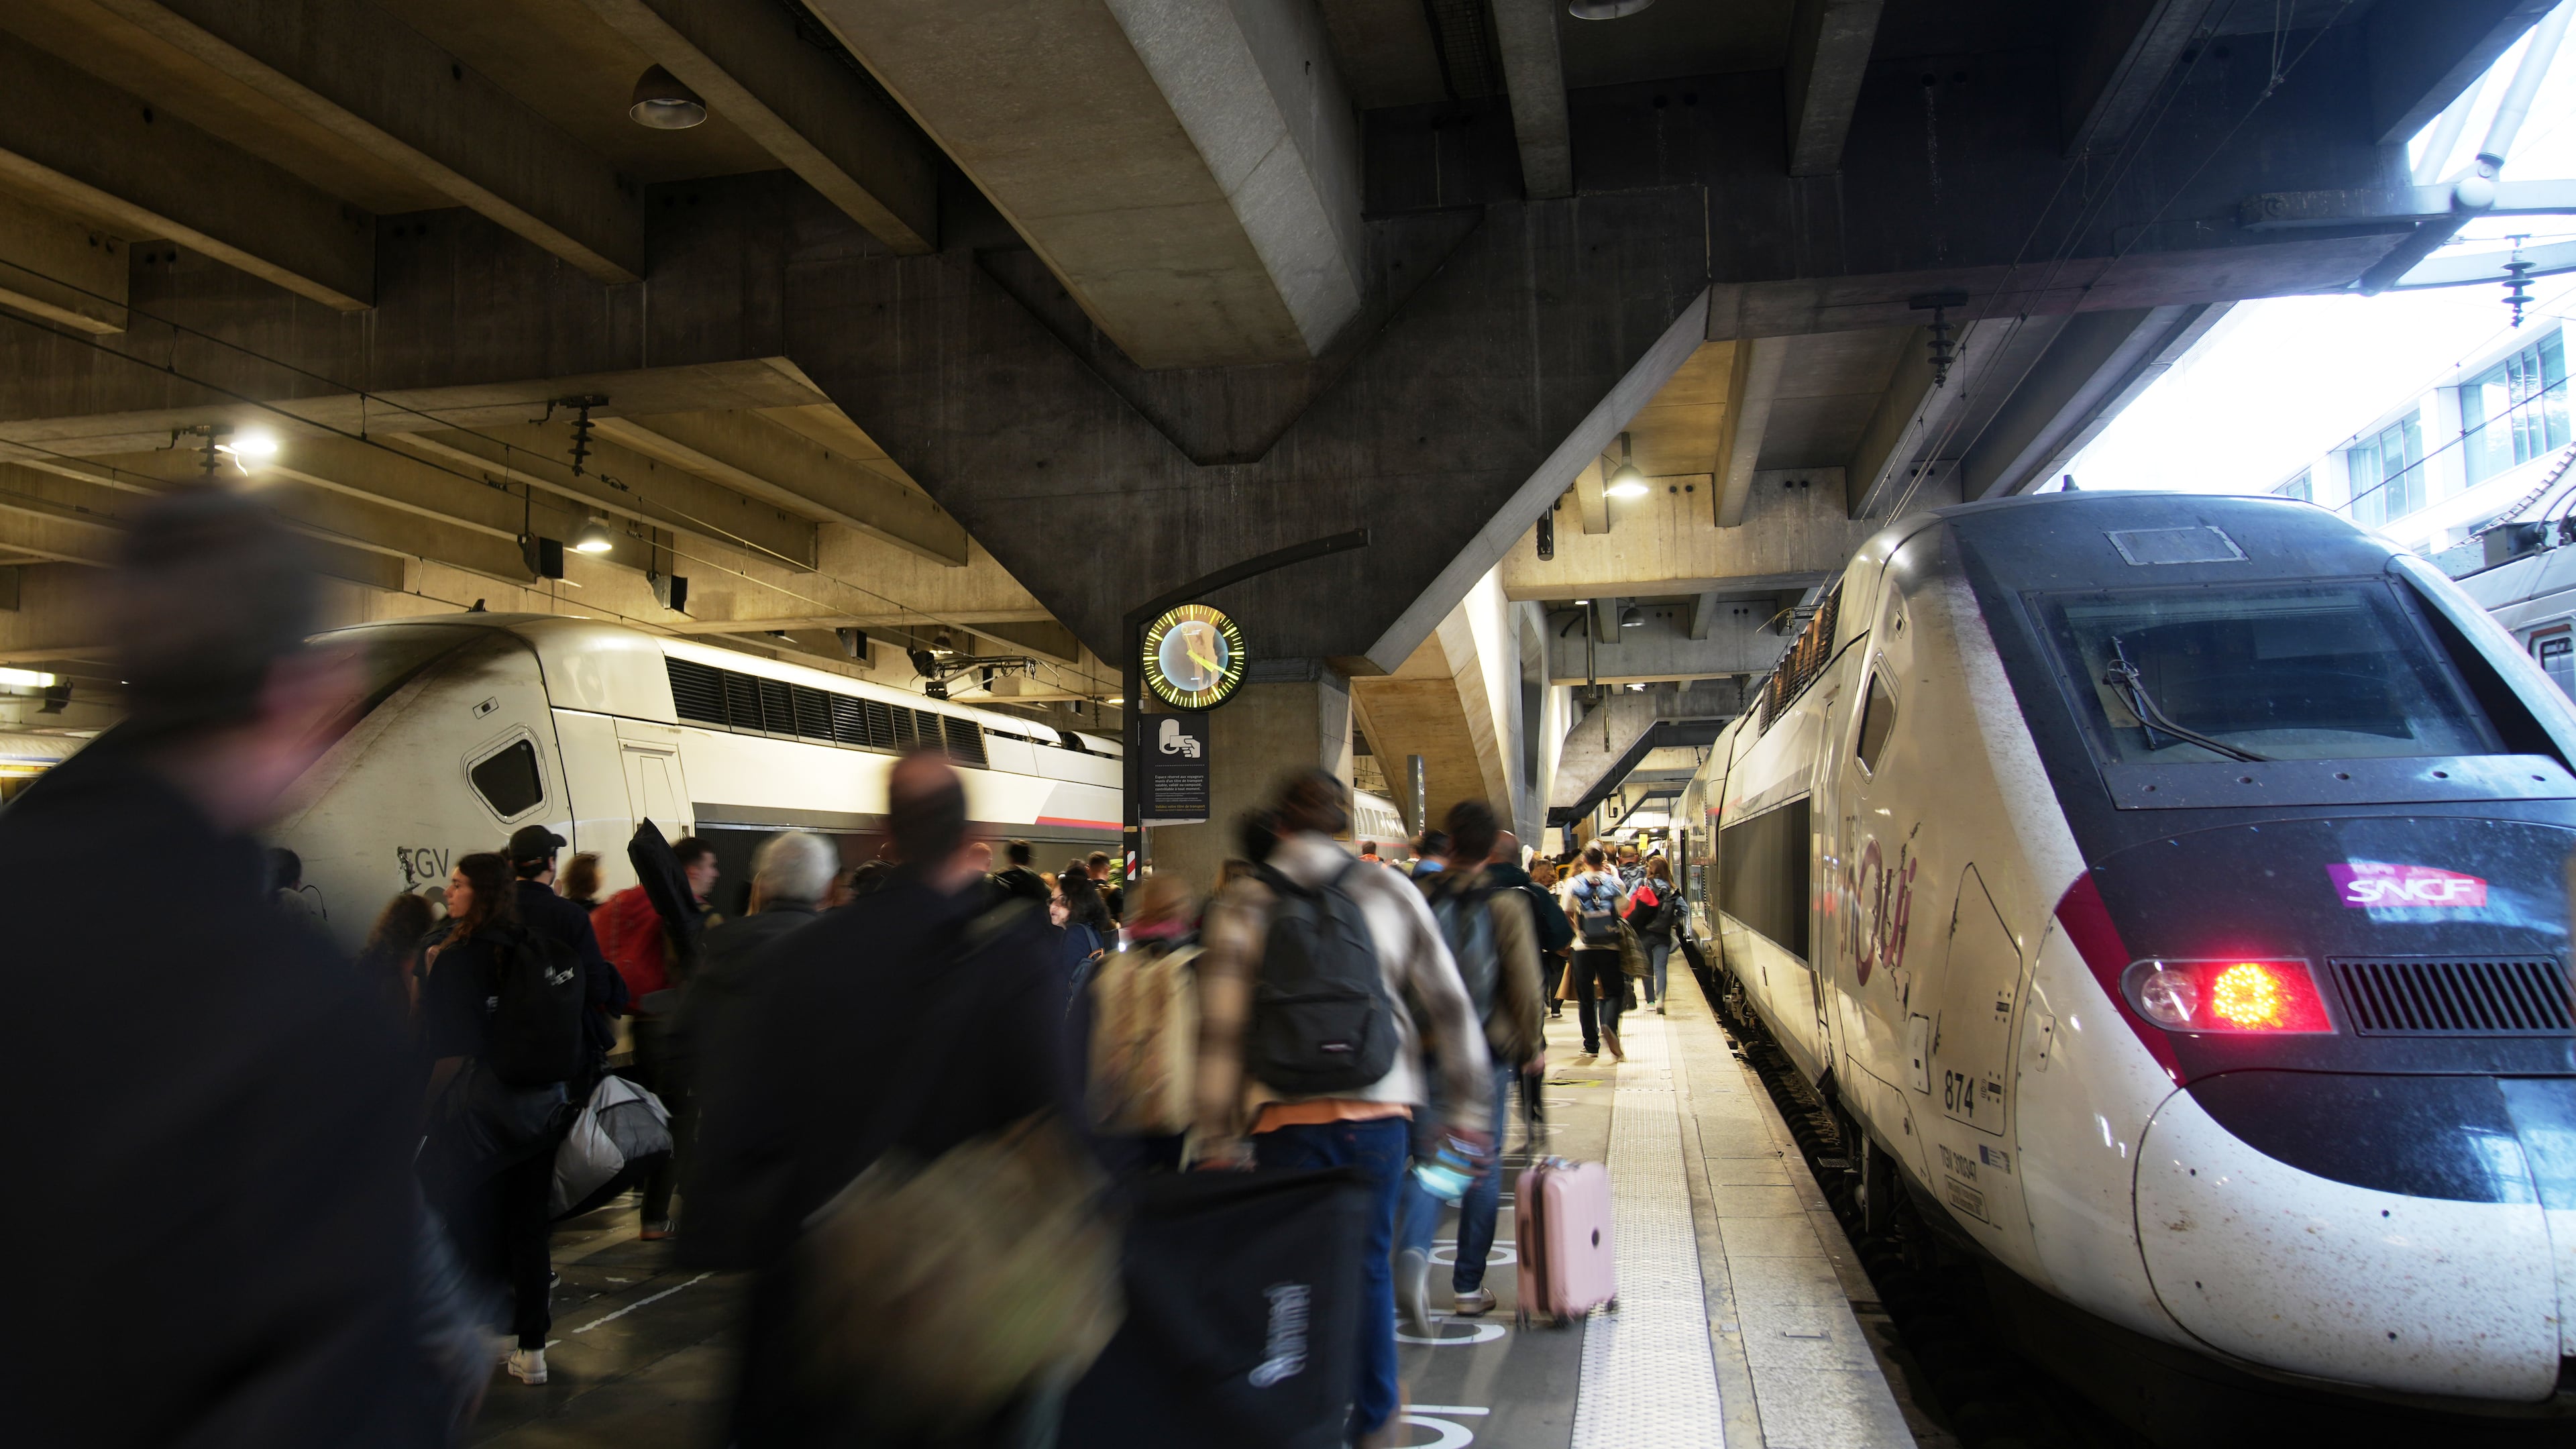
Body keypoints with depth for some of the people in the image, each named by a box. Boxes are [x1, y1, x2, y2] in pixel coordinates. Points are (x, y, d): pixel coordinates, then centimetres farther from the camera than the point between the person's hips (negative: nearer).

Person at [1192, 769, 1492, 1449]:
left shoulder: (1240, 906, 1)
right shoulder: (1391, 894, 5)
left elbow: (1221, 1031, -3)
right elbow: (1449, 1006, 6)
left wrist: (1218, 1138, 1)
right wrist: (1468, 1106, 12)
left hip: (1285, 1118, -1)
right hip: (1377, 1112, 2)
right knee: (1368, 1266, 14)